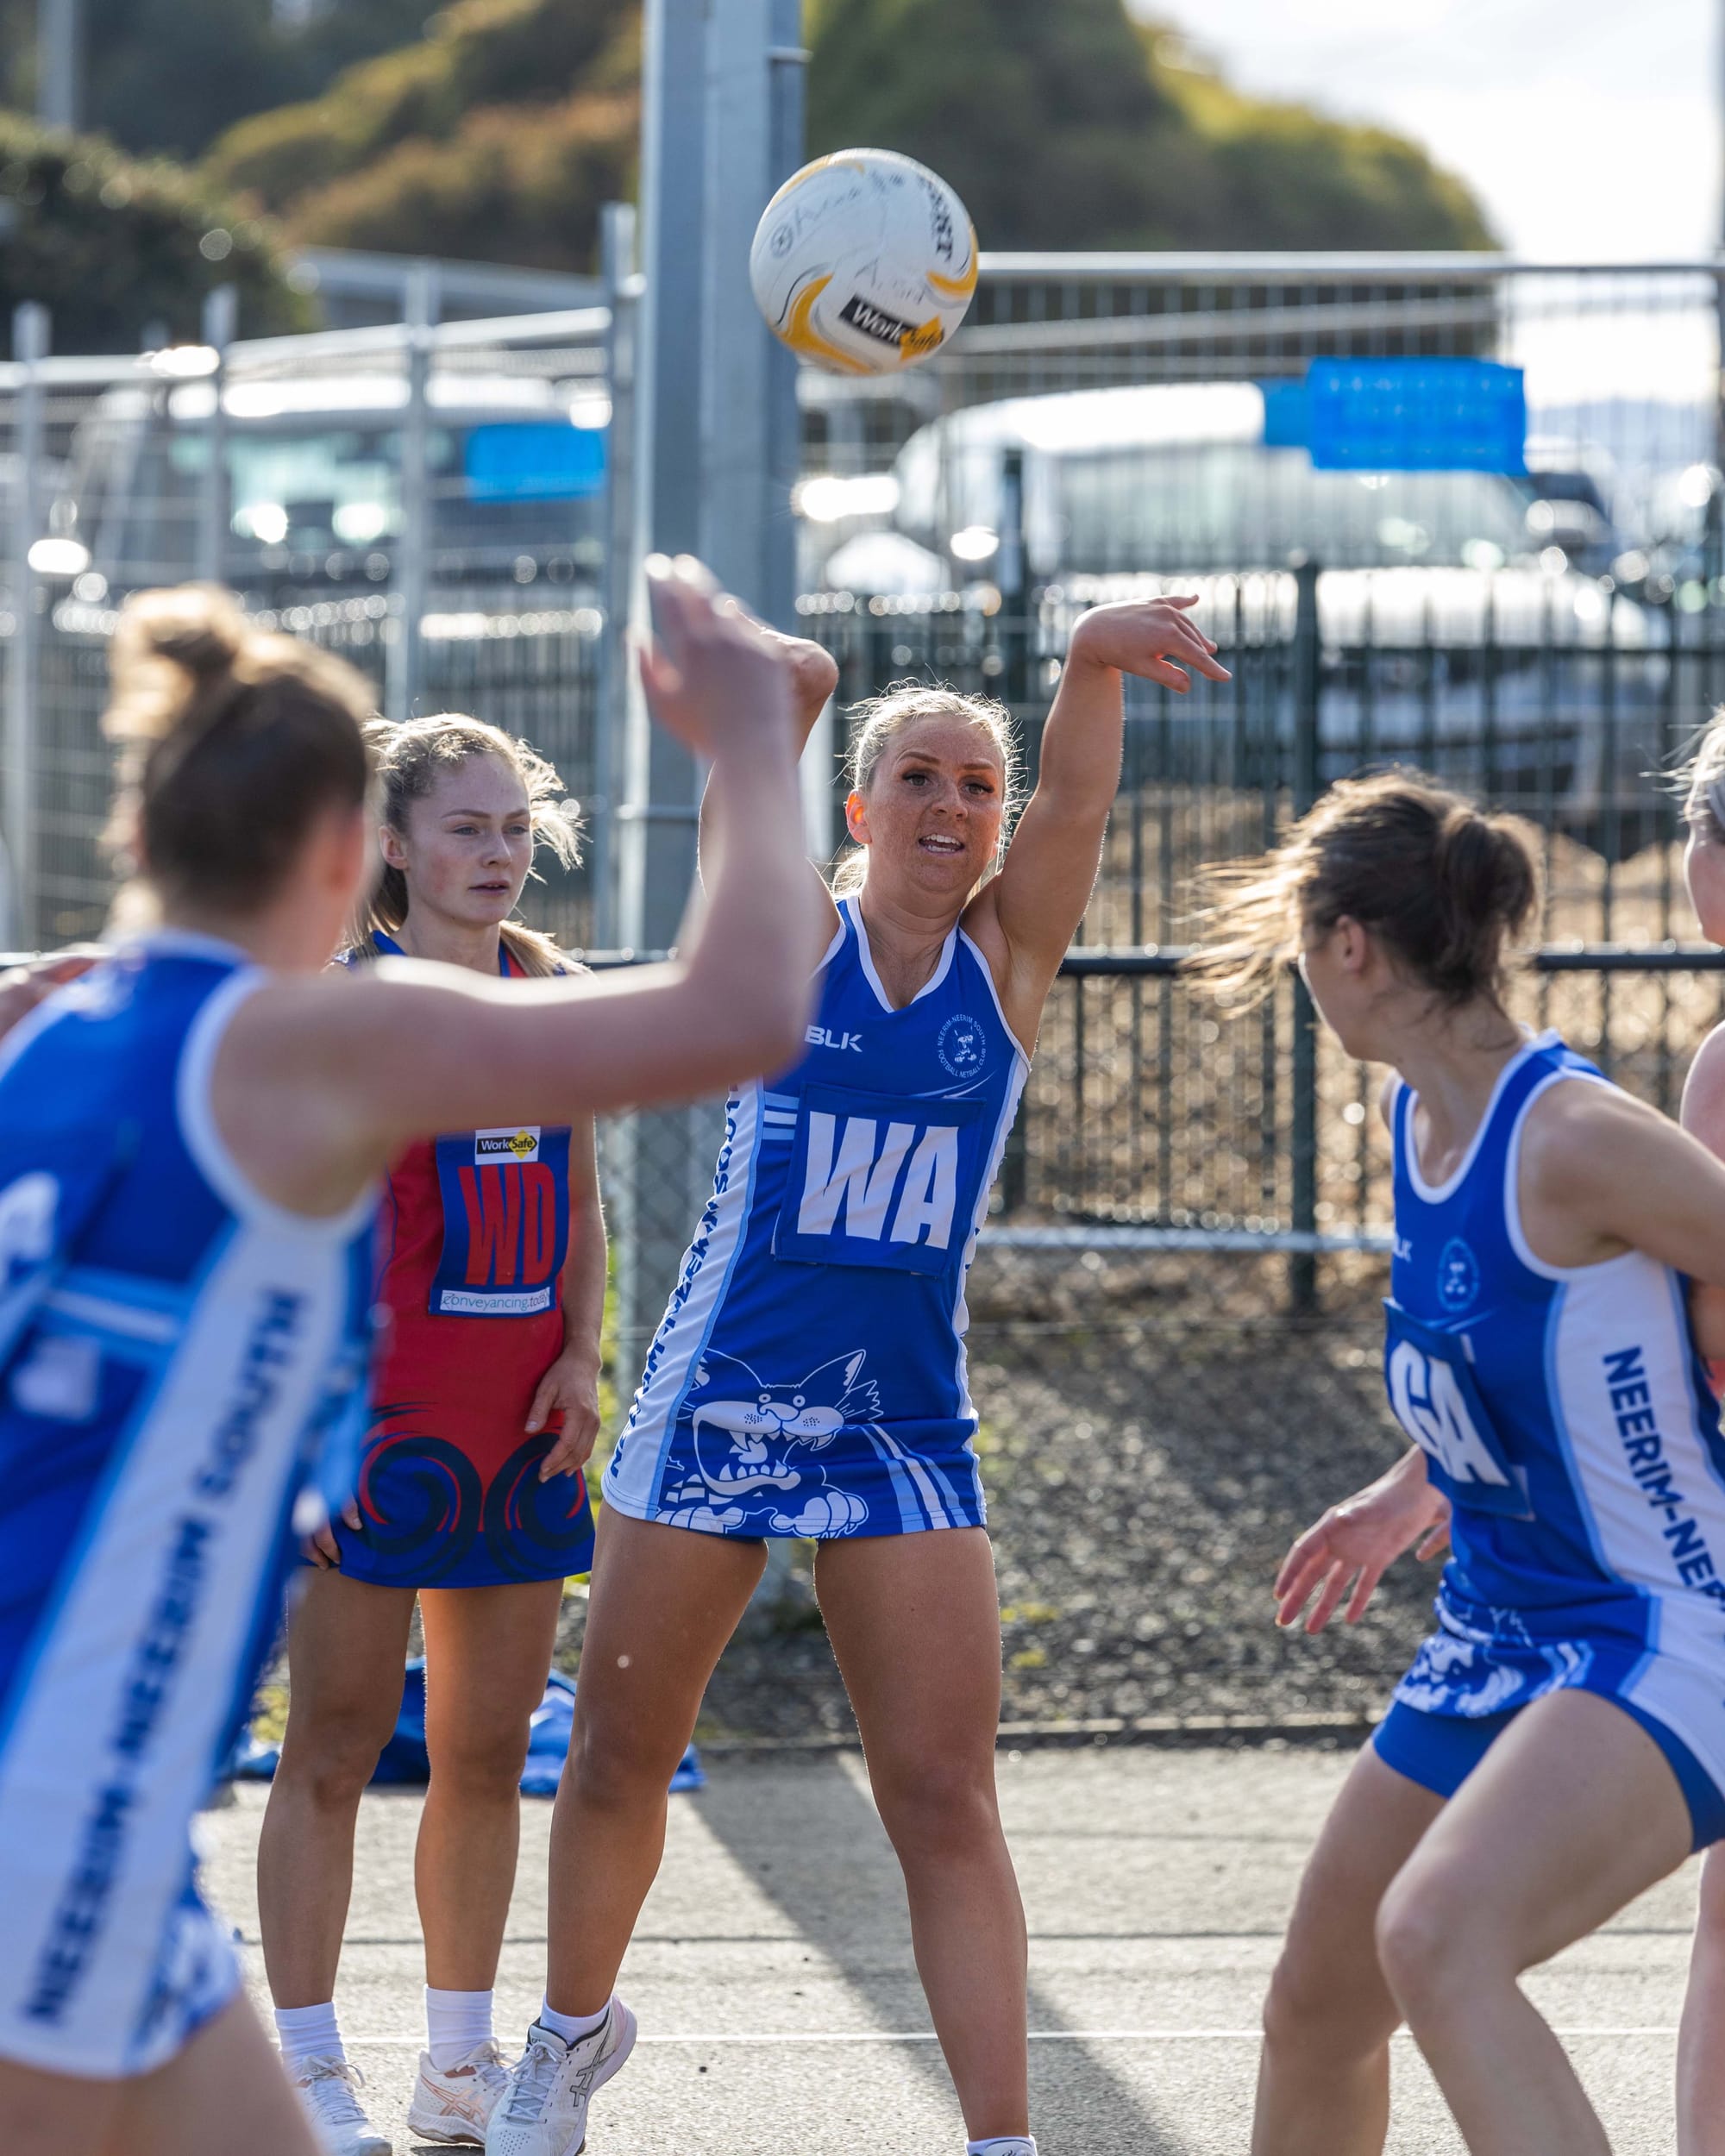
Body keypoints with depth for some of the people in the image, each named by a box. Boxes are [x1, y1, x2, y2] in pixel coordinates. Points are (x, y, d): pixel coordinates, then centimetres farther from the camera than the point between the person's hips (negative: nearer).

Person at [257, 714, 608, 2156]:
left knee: (489, 1748, 10)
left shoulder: (547, 986, 11)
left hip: (521, 1416, 6)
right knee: (340, 1739, -3)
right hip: (377, 1404, -6)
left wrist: (581, 1355, 5)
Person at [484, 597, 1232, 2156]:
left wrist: (1093, 664, -37)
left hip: (907, 1428, 1)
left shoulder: (1012, 953, 2)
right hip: (719, 1405, 0)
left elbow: (1074, 804, -16)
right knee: (620, 1756, 11)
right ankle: (576, 2030, 37)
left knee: (946, 1799, -6)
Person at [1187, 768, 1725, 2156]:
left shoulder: (1572, 1141, -22)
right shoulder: (1419, 1117, 5)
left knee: (1436, 1936, -34)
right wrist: (1417, 1489, 27)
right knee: (1315, 2008, 17)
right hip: (1496, 1636, 9)